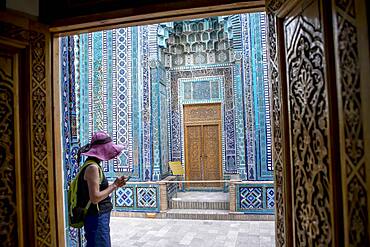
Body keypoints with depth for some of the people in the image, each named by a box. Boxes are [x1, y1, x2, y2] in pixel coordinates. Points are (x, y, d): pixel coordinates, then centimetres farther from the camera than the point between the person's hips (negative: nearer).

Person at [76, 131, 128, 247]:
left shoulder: (93, 165, 8)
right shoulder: (92, 167, -20)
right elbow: (95, 198, -24)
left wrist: (114, 184, 3)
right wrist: (114, 185, -16)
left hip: (100, 218, 9)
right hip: (97, 219, -9)